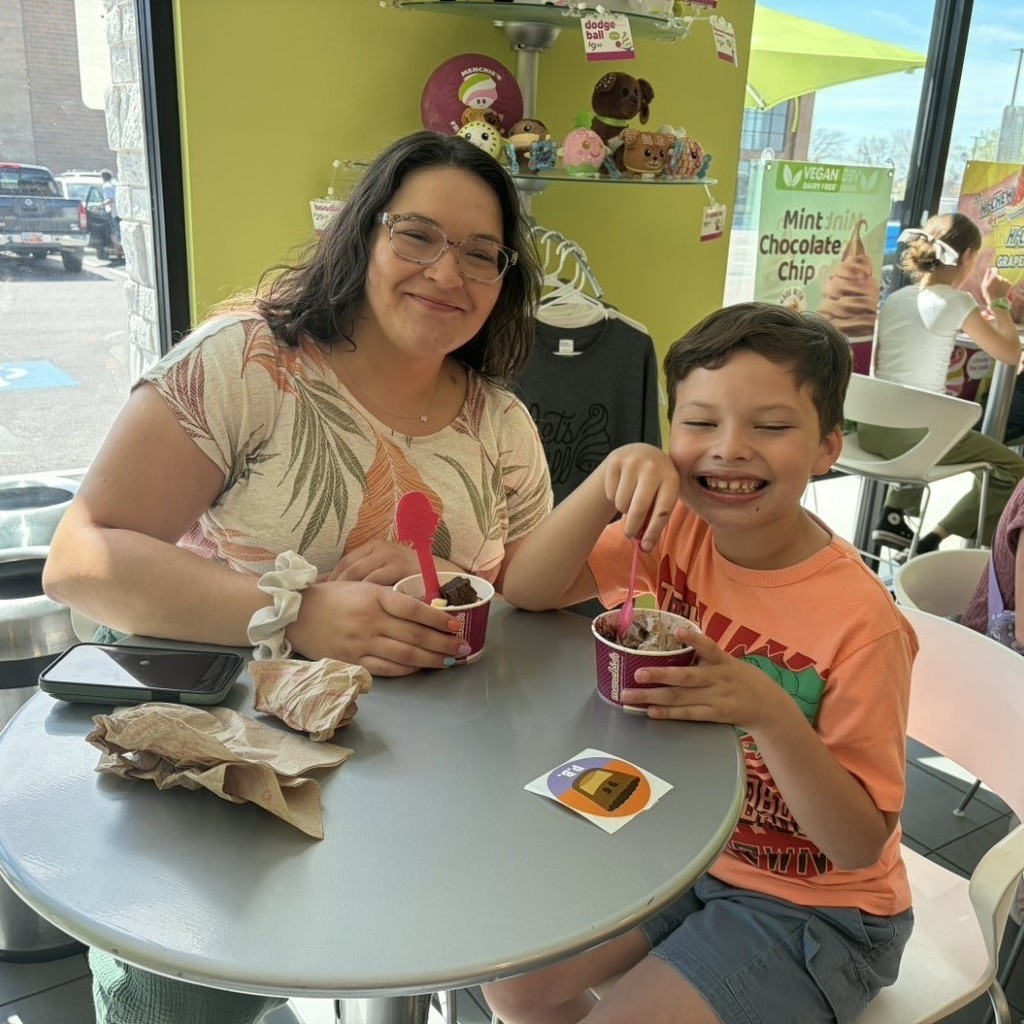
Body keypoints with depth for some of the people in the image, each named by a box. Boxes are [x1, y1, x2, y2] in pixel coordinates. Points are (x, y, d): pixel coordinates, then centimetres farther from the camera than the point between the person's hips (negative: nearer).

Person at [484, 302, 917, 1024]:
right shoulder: (680, 530, -11)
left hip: (811, 907, -4)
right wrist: (611, 477, -30)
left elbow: (862, 847, -20)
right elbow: (526, 591, -16)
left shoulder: (860, 622, -26)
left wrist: (770, 716, -38)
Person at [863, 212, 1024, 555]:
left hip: (872, 426, 7)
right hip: (915, 431, -7)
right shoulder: (955, 302, -9)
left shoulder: (894, 298, 9)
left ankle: (893, 515, 28)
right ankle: (932, 542, -1)